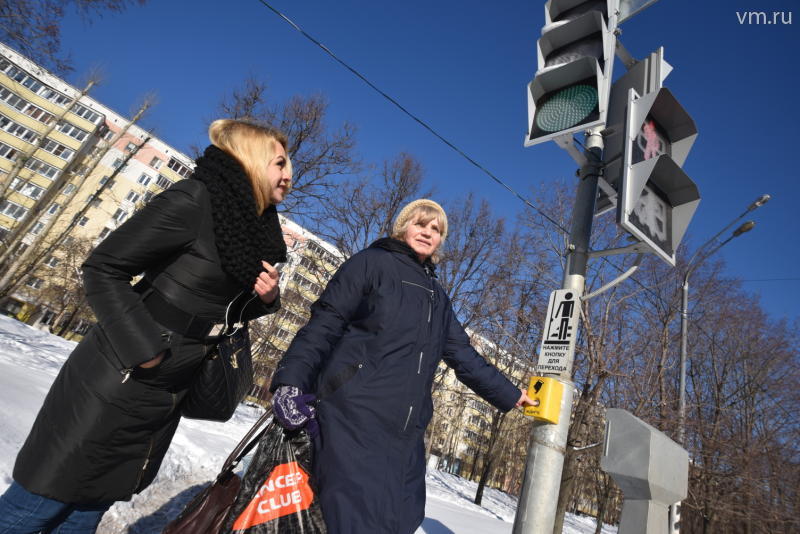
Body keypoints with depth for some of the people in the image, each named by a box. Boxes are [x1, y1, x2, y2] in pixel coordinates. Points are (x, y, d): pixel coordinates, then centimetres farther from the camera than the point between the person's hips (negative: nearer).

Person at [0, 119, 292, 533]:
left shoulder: (257, 225, 5)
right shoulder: (195, 199, -17)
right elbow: (103, 269, -16)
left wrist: (262, 298, -6)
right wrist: (142, 347, -21)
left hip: (170, 390, 7)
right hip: (117, 379, -7)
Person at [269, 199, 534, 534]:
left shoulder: (438, 298, 21)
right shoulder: (372, 263, 3)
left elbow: (464, 356, 23)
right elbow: (324, 325, -5)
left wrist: (510, 395, 23)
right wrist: (291, 382, -17)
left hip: (405, 433, 6)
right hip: (352, 417, -6)